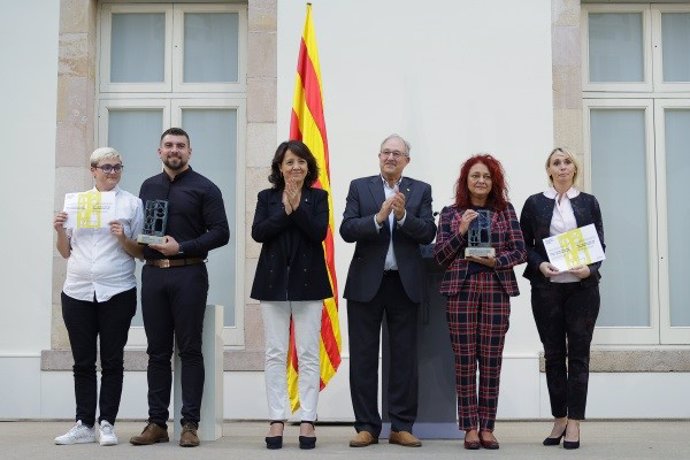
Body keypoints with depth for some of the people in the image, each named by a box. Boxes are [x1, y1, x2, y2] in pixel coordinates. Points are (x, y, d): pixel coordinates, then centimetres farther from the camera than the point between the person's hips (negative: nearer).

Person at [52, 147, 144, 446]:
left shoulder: (131, 204, 3)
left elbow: (141, 253, 2)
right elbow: (66, 252, 15)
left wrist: (123, 238, -16)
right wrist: (60, 232, -3)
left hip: (116, 293, -2)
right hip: (77, 293, 3)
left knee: (112, 361, 3)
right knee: (83, 362, 7)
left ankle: (107, 424, 9)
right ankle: (84, 425, 13)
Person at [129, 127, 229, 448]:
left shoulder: (204, 188, 0)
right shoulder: (148, 187, 15)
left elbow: (220, 233, -6)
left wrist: (181, 247, -14)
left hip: (188, 274, -4)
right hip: (152, 274, 4)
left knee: (190, 350, -1)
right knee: (157, 351, 7)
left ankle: (190, 425, 3)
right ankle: (157, 423, 13)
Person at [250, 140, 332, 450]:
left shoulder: (318, 197, 6)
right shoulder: (267, 197, 9)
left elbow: (319, 232, -9)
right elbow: (257, 233, -5)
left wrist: (297, 207, -16)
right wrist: (285, 211, -13)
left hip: (307, 281, -1)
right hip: (274, 280, 1)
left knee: (308, 355, 1)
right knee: (275, 354, 3)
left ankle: (308, 421, 5)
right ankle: (276, 420, 8)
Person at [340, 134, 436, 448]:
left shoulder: (421, 190, 7)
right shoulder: (359, 187, 5)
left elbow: (428, 233, -4)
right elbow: (347, 230, -5)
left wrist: (403, 215, -19)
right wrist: (378, 218, -19)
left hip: (405, 284, 1)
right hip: (366, 282, 0)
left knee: (404, 357, 4)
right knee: (363, 357, 3)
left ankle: (401, 427, 12)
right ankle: (366, 426, 12)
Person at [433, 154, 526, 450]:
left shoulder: (505, 211, 12)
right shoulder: (451, 213, 11)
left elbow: (520, 251, 7)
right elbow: (439, 256, 6)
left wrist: (496, 260, -10)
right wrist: (461, 232, -7)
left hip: (496, 291, 0)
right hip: (461, 290, 0)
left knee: (491, 361, 0)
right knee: (464, 360, -2)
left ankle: (487, 427, 7)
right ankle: (470, 428, 5)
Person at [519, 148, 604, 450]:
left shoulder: (588, 202, 8)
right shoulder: (535, 203, 6)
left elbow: (600, 244, 6)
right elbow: (525, 245, 6)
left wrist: (590, 269, -12)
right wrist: (540, 265, -13)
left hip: (583, 287, 0)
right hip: (546, 287, 0)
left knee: (579, 354, 0)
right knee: (553, 354, 6)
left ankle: (574, 423, 5)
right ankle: (559, 419, 16)